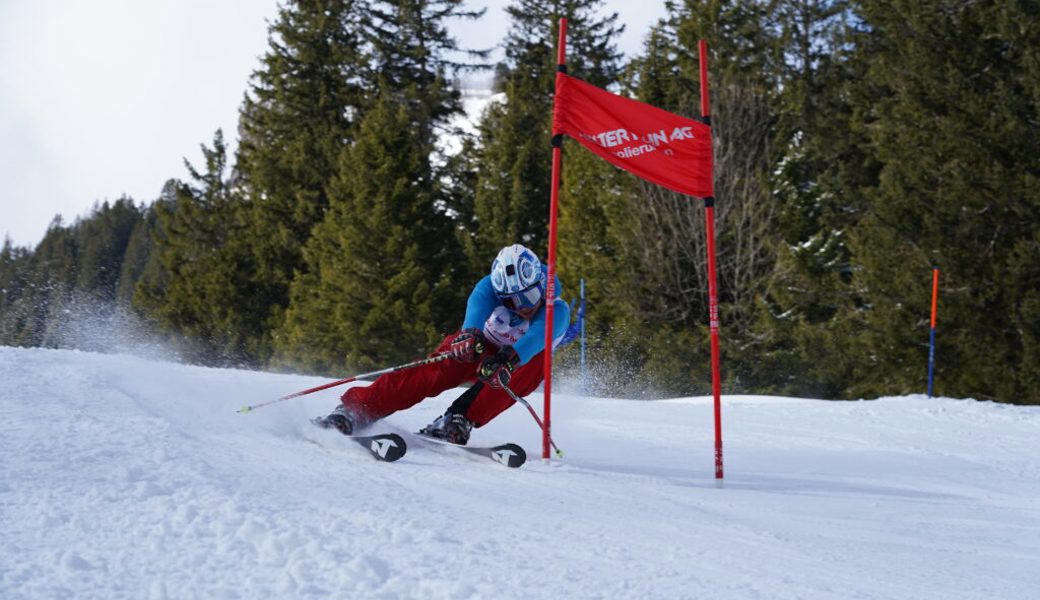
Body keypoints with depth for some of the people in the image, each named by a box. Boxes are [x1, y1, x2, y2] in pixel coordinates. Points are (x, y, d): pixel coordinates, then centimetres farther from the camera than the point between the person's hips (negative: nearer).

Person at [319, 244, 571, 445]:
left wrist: (506, 361, -71)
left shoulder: (557, 312, -30)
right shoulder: (491, 287, -26)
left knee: (537, 361, -34)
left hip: (519, 361, 0)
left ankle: (458, 421, -37)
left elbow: (534, 341, -51)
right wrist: (470, 335, -70)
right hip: (480, 347, 0)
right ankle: (354, 409, -33)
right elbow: (477, 308, -48)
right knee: (438, 372, -29)